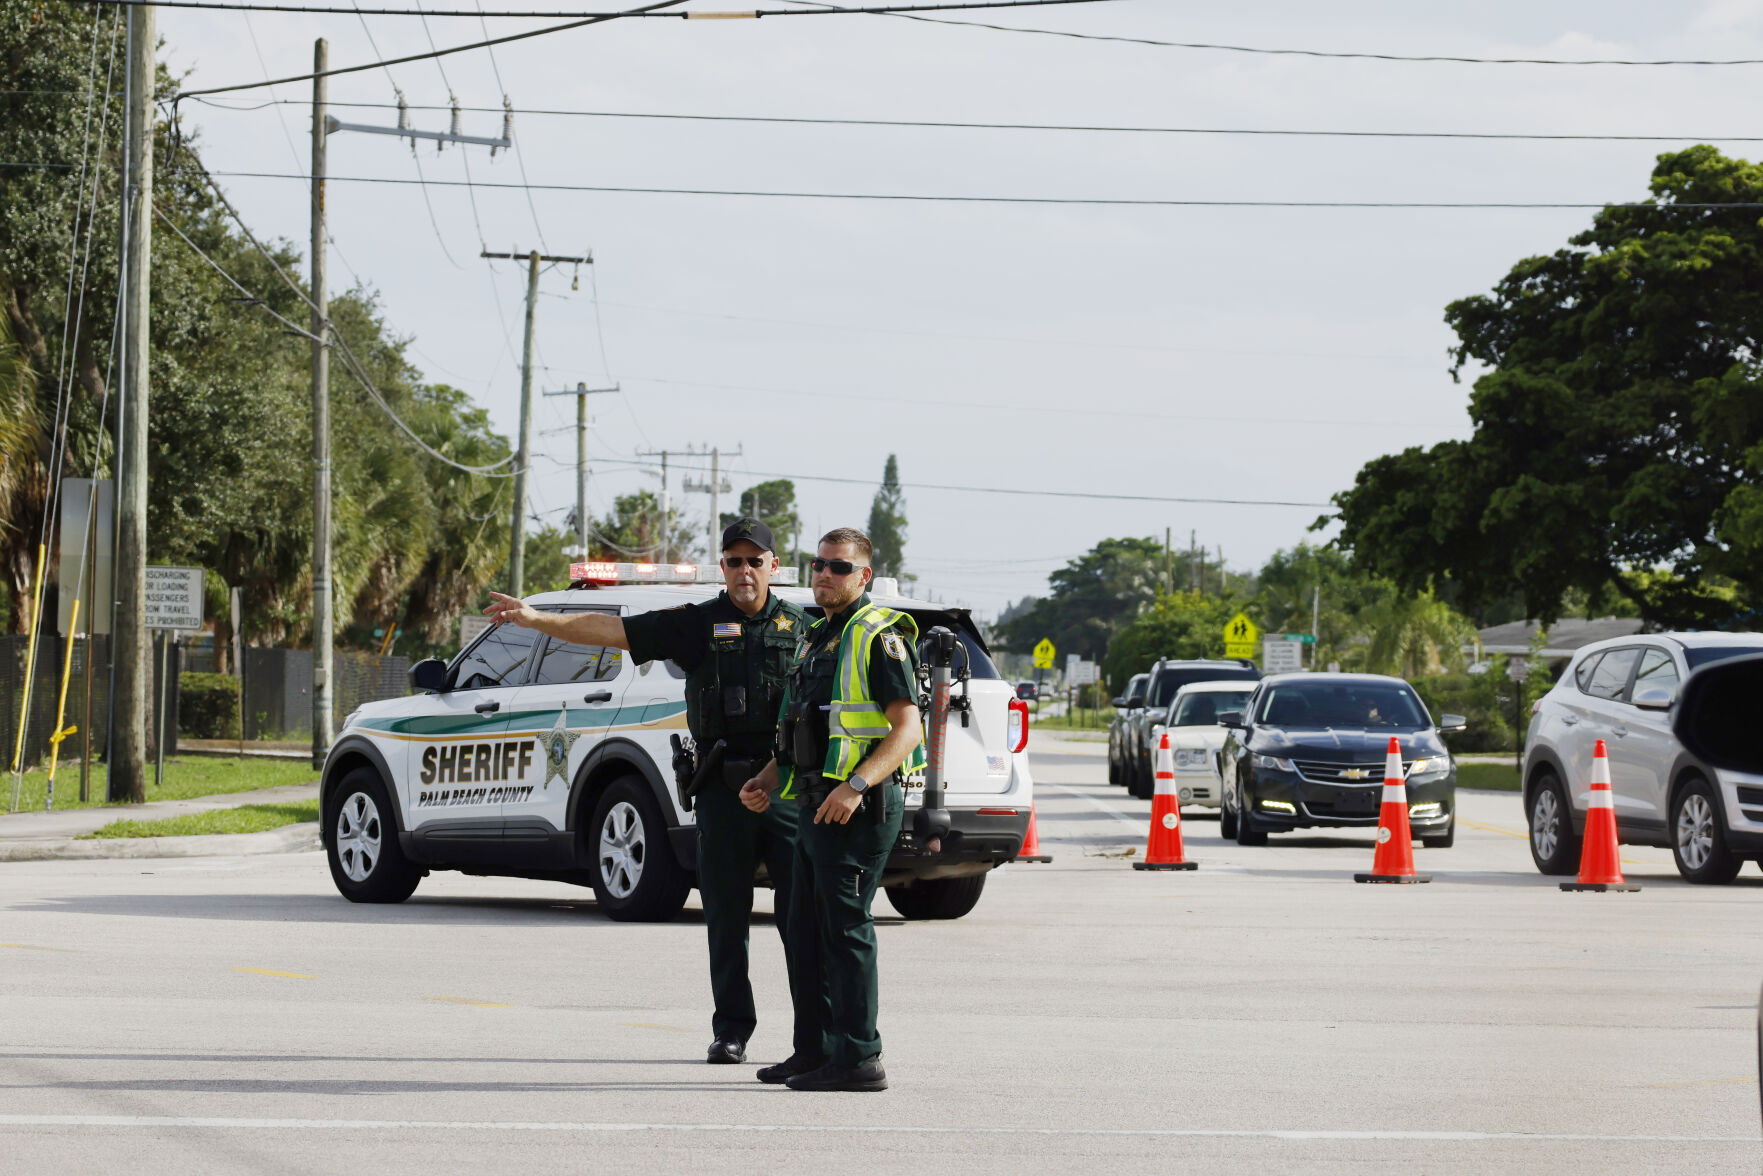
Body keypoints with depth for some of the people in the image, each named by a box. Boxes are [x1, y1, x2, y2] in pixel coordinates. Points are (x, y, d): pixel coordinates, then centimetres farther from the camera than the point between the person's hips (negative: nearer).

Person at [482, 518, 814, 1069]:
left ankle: (816, 1038, -1)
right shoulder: (698, 625, 7)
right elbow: (611, 629, 1)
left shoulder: (800, 627, 9)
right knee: (725, 914, 4)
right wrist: (537, 619, -9)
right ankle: (731, 1032, 13)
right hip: (722, 790, 1)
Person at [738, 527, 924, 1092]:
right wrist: (769, 779, 14)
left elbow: (908, 727, -17)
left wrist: (856, 786, -28)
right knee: (808, 929, 13)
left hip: (859, 807, -10)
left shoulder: (878, 637, -10)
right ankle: (824, 1048, 21)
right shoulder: (819, 637, 20)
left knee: (845, 928, -11)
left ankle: (858, 1057, -10)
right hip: (819, 806, 10)